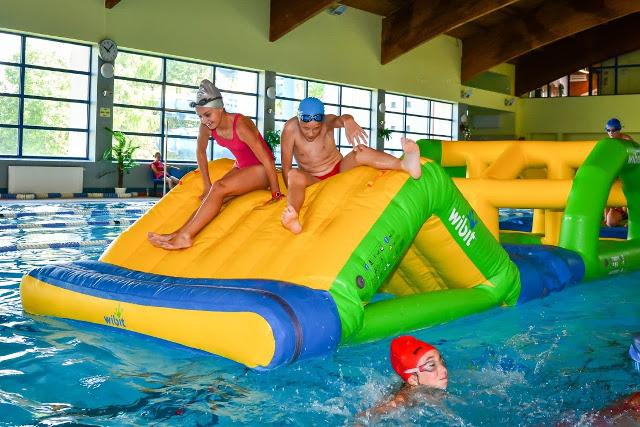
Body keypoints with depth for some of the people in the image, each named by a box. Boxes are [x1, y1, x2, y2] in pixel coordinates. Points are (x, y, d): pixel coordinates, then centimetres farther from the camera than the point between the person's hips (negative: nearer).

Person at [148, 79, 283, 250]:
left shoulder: (240, 126, -29)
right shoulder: (206, 126, -10)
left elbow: (267, 160, -26)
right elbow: (201, 151, 8)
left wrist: (276, 195, -22)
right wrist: (207, 186, 9)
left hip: (260, 170, -7)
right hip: (241, 167, 7)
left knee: (220, 189, -26)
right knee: (213, 196, -17)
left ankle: (185, 236, -29)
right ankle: (179, 233, -26)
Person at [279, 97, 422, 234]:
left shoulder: (327, 121, -14)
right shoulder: (290, 128, -17)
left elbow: (339, 119, -40)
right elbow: (286, 167, -14)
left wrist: (348, 120, -63)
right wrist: (293, 192, -19)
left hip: (340, 170, 2)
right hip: (314, 181, -1)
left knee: (361, 151, -28)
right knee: (294, 175, -36)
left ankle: (405, 165, -54)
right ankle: (293, 219, -68)